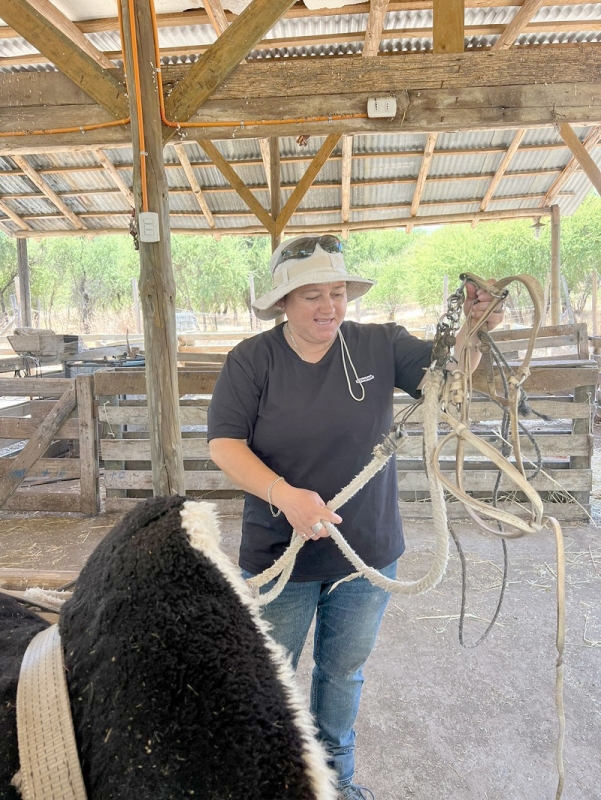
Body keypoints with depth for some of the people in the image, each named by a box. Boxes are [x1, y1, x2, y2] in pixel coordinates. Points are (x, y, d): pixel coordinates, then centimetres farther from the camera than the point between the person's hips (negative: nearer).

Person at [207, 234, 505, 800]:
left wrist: (472, 328, -27)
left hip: (368, 551, 2)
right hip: (278, 554, -2)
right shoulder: (252, 359, -13)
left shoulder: (379, 345, -7)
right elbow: (224, 444, -17)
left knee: (344, 671, 24)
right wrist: (284, 494, -32)